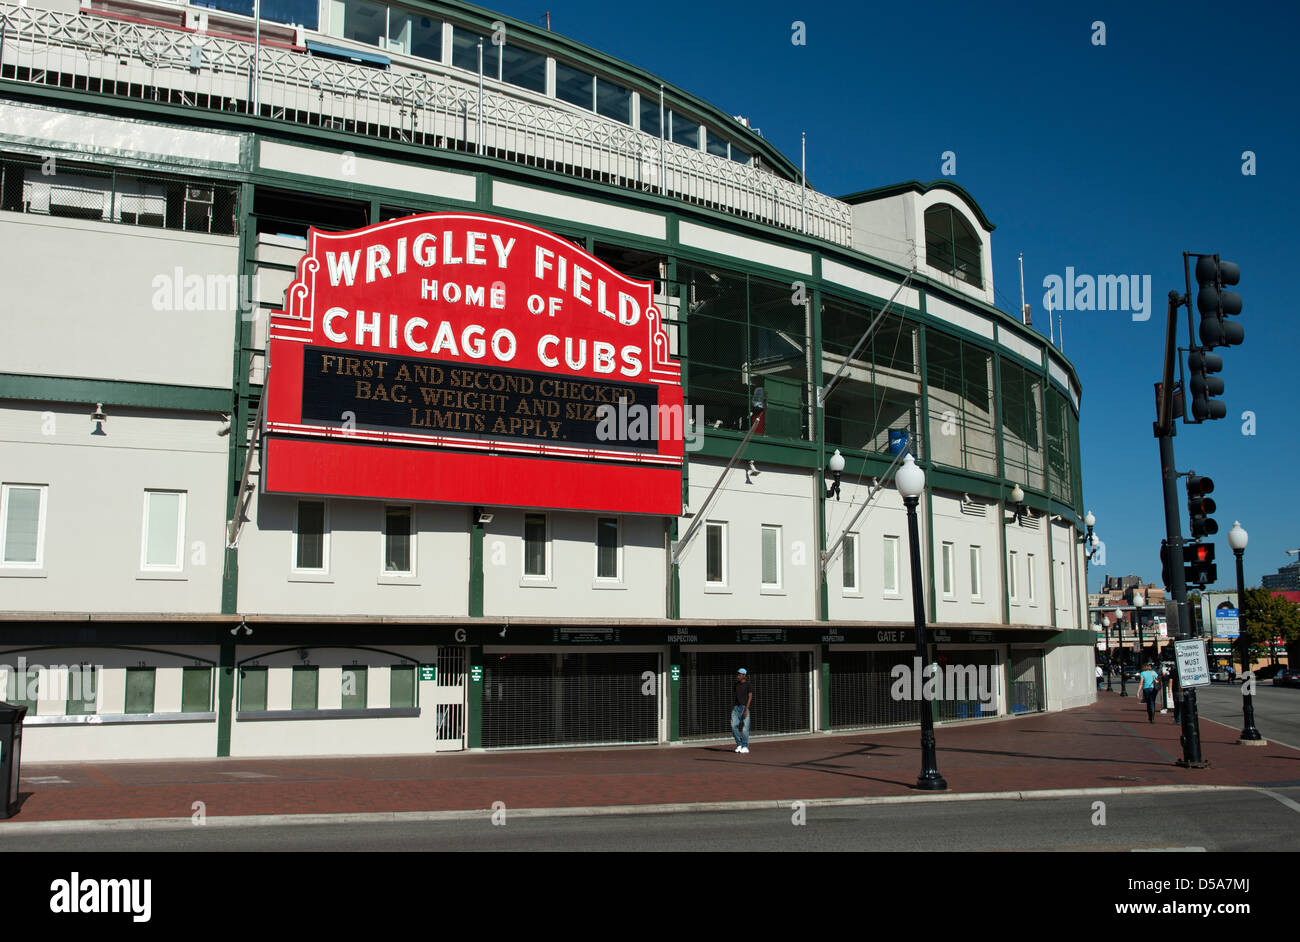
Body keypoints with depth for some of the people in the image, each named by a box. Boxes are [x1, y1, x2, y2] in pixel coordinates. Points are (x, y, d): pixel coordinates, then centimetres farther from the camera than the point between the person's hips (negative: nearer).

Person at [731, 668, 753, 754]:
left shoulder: (748, 685, -4)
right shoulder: (736, 685, 14)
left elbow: (750, 697, -11)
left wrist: (746, 709, -19)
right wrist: (732, 709, 12)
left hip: (745, 707, -5)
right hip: (736, 707, 5)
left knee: (745, 728, -6)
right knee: (734, 726, -5)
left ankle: (745, 747, -1)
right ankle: (739, 745, 8)